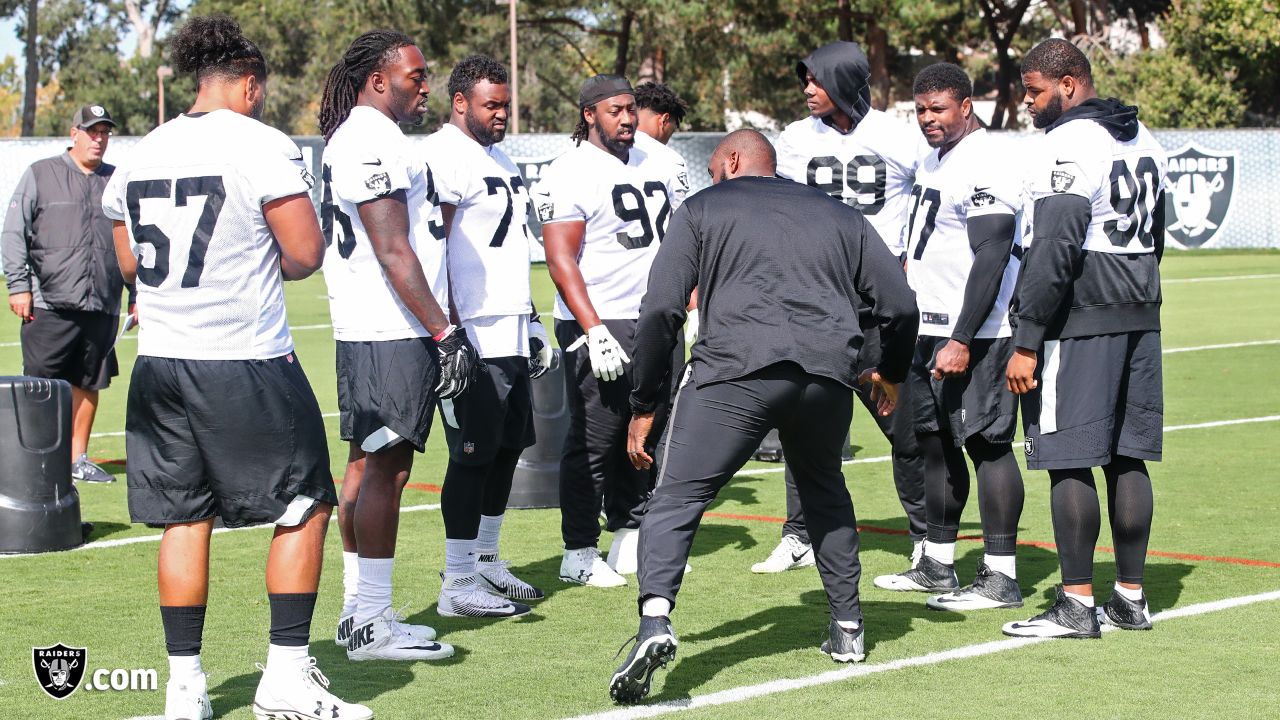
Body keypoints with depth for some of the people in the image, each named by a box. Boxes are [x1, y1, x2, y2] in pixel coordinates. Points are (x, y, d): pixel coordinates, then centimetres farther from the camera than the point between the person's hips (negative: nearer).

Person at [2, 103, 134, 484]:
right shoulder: (41, 174, 4)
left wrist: (137, 293, 13)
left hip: (102, 308, 4)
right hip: (49, 305, -4)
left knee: (89, 384, 8)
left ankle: (78, 458, 17)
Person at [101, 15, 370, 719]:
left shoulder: (139, 157, 9)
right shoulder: (263, 147, -10)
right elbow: (305, 253, -10)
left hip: (161, 363, 6)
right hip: (246, 364, -6)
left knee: (184, 516, 11)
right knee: (305, 505, 6)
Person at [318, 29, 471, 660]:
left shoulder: (350, 140, 18)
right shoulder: (374, 144, -15)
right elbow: (393, 254, -19)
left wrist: (438, 328, 24)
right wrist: (444, 332, -18)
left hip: (364, 334, 11)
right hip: (392, 335, -11)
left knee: (367, 464, 13)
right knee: (386, 469, -8)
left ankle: (358, 610, 19)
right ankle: (372, 624, -6)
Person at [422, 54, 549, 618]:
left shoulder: (500, 159, 19)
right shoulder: (442, 158, -12)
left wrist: (531, 322, 24)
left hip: (511, 333, 9)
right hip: (474, 335, -9)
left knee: (508, 448, 13)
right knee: (474, 455, -7)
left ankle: (486, 561, 25)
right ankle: (458, 584, -2)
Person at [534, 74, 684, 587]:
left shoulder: (654, 167, 14)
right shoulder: (569, 174, -9)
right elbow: (561, 262, -14)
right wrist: (594, 331, -21)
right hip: (600, 326, -7)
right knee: (594, 443, -4)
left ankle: (630, 542, 20)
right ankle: (579, 554, 4)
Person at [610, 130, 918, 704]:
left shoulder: (702, 209, 18)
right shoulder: (839, 215, 28)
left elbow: (660, 313, 7)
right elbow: (900, 306, 22)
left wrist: (644, 406, 12)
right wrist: (890, 375, 41)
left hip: (734, 369, -4)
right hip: (828, 374, 4)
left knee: (676, 501, -2)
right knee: (825, 493, 29)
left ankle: (655, 620, -25)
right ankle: (847, 629, 31)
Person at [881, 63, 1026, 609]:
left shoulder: (987, 165, -15)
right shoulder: (933, 161, 16)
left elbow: (991, 260, -21)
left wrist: (962, 340, -24)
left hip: (973, 335, -10)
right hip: (928, 329, 10)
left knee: (986, 443, -7)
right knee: (936, 443, 14)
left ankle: (1000, 576, -4)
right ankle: (937, 564, 23)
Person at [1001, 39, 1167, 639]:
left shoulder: (1068, 146, -14)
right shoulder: (1143, 142, 15)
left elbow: (1054, 253, -19)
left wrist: (1026, 343, -17)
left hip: (1079, 320, -9)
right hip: (1139, 317, 9)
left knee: (1068, 461, -4)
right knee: (1127, 456, 11)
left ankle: (1076, 603, -3)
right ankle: (1131, 598, 15)